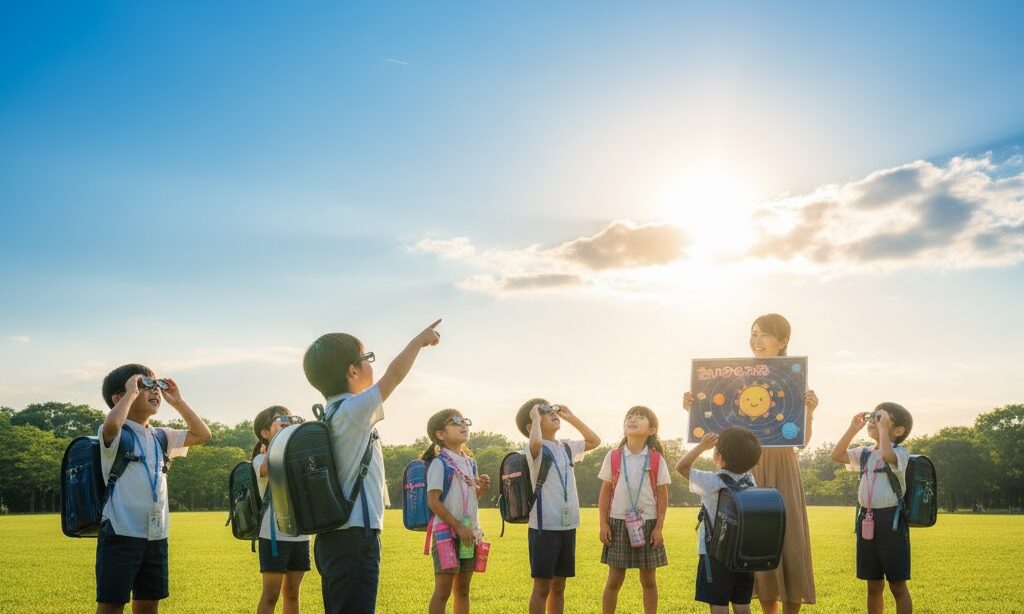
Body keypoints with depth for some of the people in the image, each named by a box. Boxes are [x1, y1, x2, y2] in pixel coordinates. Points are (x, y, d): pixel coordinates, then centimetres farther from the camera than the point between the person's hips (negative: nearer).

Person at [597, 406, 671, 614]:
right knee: (614, 579, 6)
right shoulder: (613, 457, -1)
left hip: (647, 523, 0)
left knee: (649, 580, 9)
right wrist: (603, 524, -2)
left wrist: (659, 527, -6)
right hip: (619, 522, 0)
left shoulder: (657, 459, -3)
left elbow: (662, 495, -1)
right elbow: (605, 492, 3)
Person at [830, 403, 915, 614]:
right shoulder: (865, 453, 12)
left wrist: (883, 427, -18)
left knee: (897, 585, -1)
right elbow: (837, 455, 5)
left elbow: (886, 455, -30)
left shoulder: (900, 453, -8)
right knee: (874, 585, 13)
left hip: (891, 520, -6)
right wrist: (853, 428, 2)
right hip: (867, 520, 7)